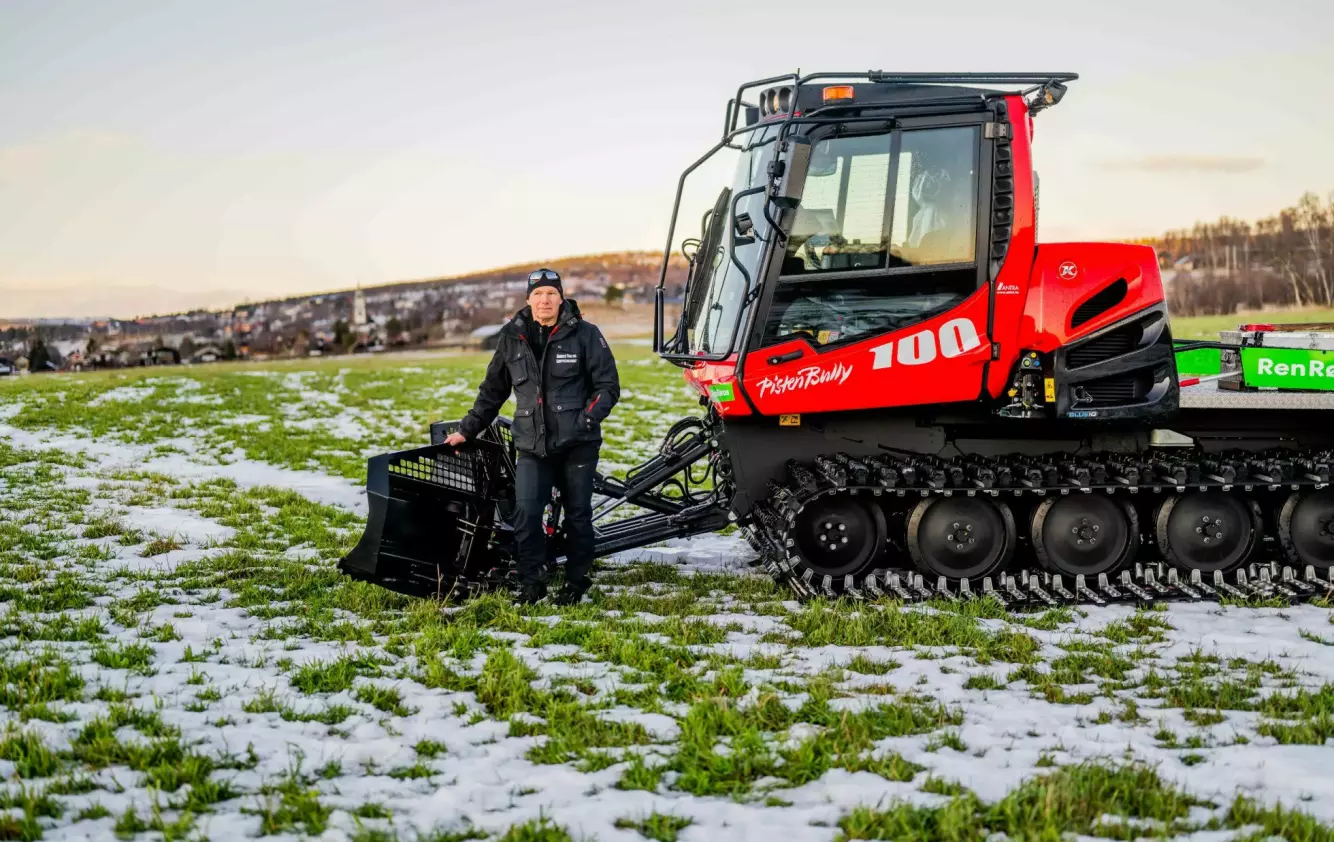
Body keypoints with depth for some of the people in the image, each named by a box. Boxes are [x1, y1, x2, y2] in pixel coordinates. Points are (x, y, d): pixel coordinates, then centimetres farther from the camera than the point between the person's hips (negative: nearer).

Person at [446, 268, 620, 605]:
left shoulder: (585, 335, -1)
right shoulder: (512, 338, 7)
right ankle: (531, 583, 3)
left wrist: (587, 419, -16)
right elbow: (492, 391, 18)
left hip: (577, 444, -2)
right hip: (532, 446, 2)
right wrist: (467, 430, 16)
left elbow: (608, 386, -2)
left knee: (578, 514, 6)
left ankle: (576, 583, 21)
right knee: (526, 514, -11)